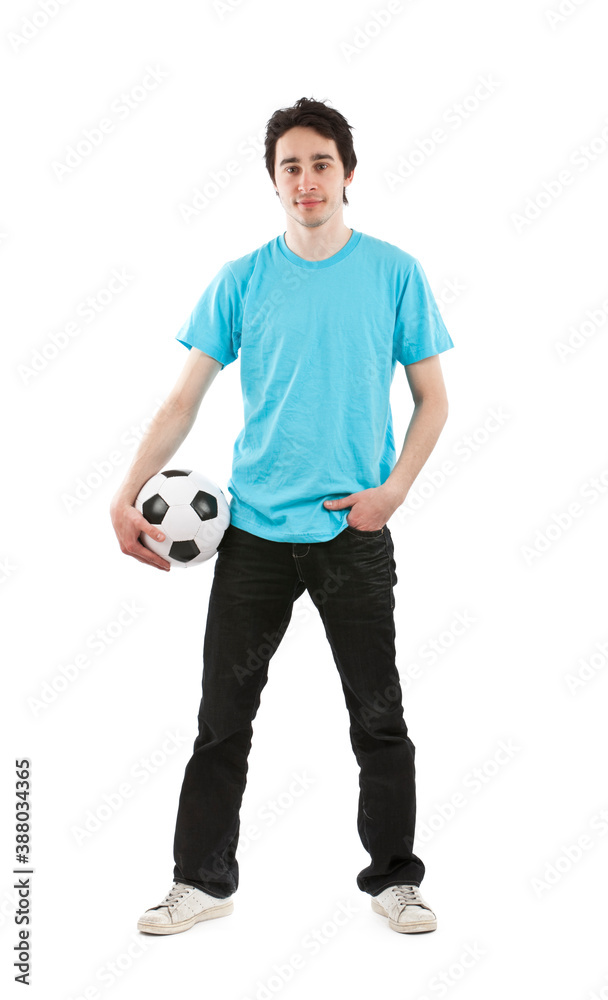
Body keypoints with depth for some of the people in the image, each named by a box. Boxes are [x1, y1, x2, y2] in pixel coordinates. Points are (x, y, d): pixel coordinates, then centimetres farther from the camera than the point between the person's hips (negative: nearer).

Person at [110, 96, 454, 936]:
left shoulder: (395, 273, 0)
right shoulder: (241, 281, 3)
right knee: (223, 714, 7)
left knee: (379, 717, 7)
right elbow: (184, 401, 4)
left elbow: (432, 400, 4)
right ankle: (203, 880, 23)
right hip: (255, 530, 1)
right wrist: (127, 496, -5)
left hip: (354, 531, -1)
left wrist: (394, 490, -9)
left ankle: (394, 878, 25)